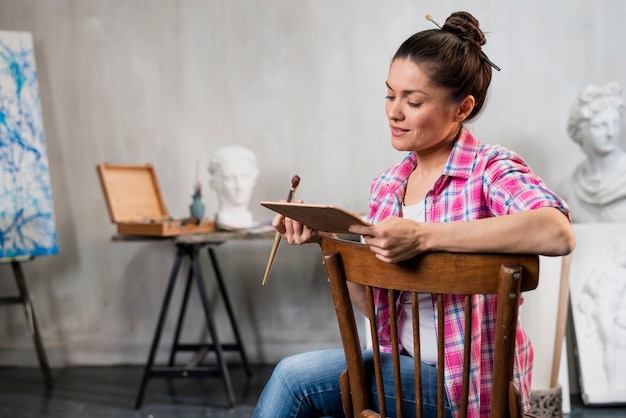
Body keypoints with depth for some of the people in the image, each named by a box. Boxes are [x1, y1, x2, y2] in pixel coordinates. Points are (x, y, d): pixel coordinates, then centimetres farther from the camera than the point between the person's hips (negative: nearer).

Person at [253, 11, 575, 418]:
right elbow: (371, 301, 12)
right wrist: (327, 238, -5)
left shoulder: (490, 168, -12)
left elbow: (557, 232, -35)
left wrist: (424, 236, -35)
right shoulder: (387, 185, 7)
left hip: (469, 381, -6)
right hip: (404, 362, 6)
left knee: (293, 376, -15)